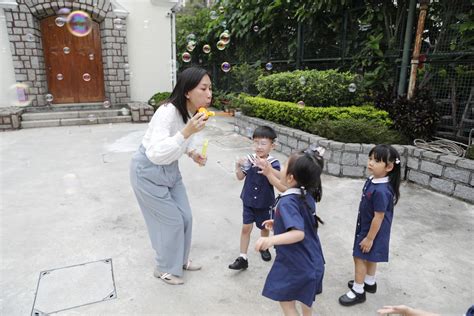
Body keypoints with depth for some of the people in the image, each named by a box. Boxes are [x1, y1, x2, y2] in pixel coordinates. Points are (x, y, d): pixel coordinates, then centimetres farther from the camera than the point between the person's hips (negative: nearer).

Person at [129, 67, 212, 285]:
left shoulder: (194, 112, -6)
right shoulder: (168, 112, -31)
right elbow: (156, 154, -40)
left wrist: (193, 153, -5)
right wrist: (187, 132, -45)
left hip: (170, 168, 8)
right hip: (148, 171, -8)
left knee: (185, 217, 13)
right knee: (171, 220, 2)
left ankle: (180, 259, 37)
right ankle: (165, 268, 26)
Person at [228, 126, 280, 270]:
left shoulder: (274, 163, -16)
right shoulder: (249, 159, -10)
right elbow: (240, 177, -3)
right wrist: (238, 166, -21)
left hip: (265, 203, -1)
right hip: (249, 201, 1)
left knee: (264, 227, 18)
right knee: (246, 228, 3)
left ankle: (264, 247, 47)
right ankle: (243, 258, 13)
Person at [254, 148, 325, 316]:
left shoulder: (287, 202, -28)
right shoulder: (307, 195, -2)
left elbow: (298, 233, -39)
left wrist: (271, 240, -51)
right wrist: (279, 223, 17)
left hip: (295, 264, -8)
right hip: (312, 260, 8)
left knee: (286, 301, 13)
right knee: (305, 298, 30)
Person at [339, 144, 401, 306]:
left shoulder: (381, 191, -33)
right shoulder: (372, 180, -4)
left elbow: (379, 217, -26)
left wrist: (369, 238, -17)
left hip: (373, 231, -9)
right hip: (366, 227, 9)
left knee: (359, 257, 5)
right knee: (369, 257, 24)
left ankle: (358, 291, 22)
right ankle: (369, 283, 45)